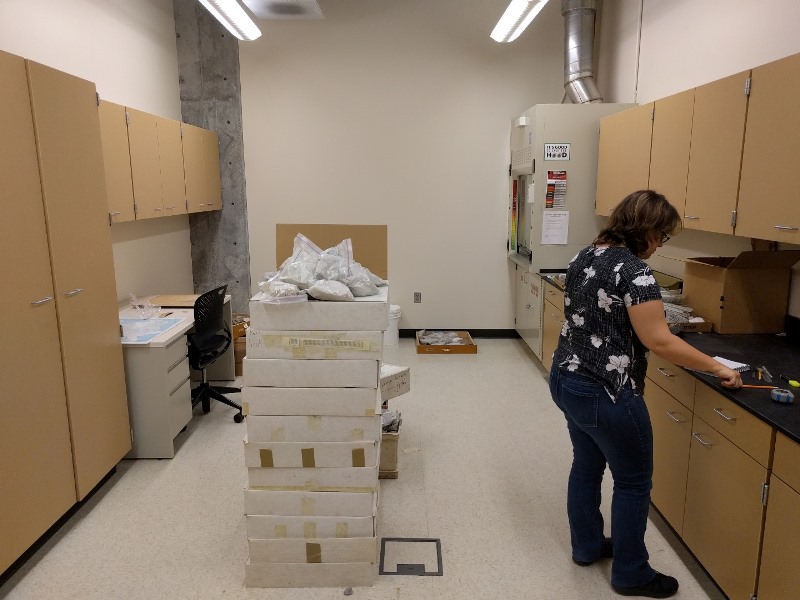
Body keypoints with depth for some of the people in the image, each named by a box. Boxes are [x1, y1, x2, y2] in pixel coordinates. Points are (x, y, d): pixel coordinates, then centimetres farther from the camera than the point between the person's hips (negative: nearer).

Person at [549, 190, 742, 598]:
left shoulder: (585, 256, 7)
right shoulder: (633, 270, -20)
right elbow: (659, 340, -22)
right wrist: (717, 368, -12)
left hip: (566, 381, 9)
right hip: (604, 394, -9)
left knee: (586, 464, 22)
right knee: (633, 481, 10)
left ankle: (586, 546, 39)